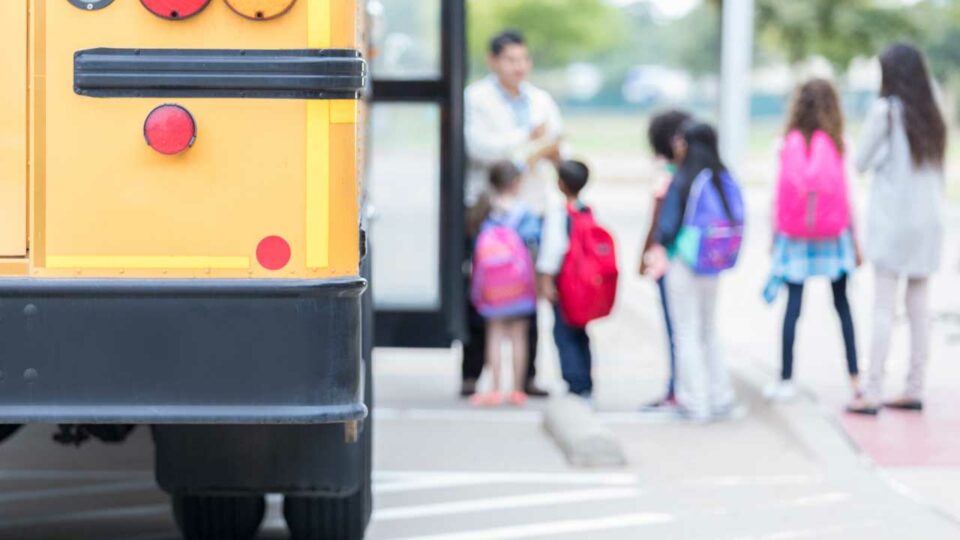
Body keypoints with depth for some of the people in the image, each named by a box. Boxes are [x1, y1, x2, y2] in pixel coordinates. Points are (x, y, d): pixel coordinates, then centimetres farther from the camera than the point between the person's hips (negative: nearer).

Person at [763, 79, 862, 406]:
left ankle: (786, 379, 0)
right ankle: (855, 378, 8)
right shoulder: (837, 144, -4)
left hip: (794, 239, 0)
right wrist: (854, 243, 6)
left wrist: (775, 238, 9)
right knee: (842, 305, 10)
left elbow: (780, 196, -1)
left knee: (793, 306, 1)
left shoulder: (787, 144, -2)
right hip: (833, 235, 0)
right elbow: (845, 197, -2)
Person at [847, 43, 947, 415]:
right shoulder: (932, 115, 8)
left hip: (892, 217, -6)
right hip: (928, 219, 6)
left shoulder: (886, 110, -9)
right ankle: (915, 389, 11)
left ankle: (873, 394, -7)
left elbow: (861, 162, -4)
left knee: (884, 308, -6)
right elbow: (937, 169, 14)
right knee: (919, 307, 9)